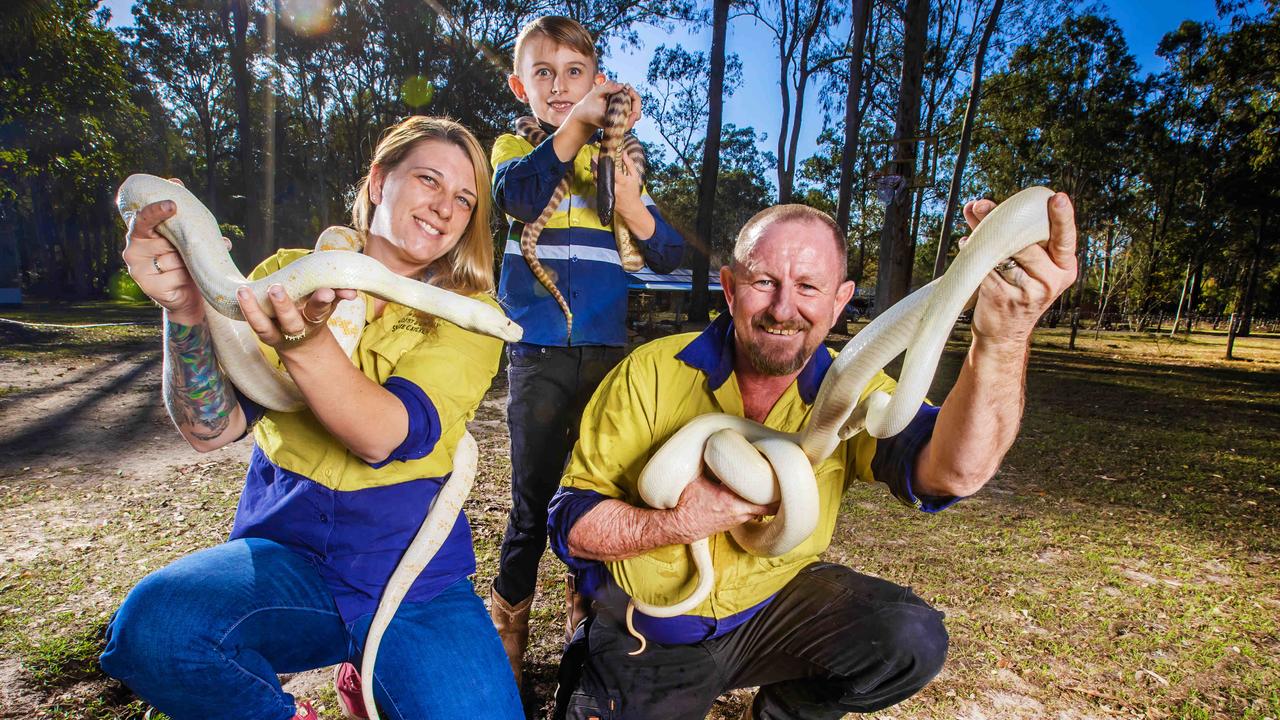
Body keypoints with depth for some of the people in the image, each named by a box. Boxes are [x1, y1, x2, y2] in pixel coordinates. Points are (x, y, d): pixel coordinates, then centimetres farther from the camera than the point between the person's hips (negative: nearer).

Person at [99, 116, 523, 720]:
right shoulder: (287, 275, 3)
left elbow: (384, 436, -18)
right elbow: (211, 427, -7)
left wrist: (302, 341, -35)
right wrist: (185, 312, -23)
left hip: (414, 574, 0)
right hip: (288, 549, 1)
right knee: (150, 627, -28)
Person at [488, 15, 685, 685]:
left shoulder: (615, 160, 11)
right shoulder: (513, 149, 8)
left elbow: (668, 256, 3)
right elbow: (517, 196, -18)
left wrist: (631, 204, -14)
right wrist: (576, 123, -24)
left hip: (607, 352, 2)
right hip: (537, 355, -1)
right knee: (533, 499, 3)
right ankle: (506, 633, 25)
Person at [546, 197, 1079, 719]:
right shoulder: (651, 374, -16)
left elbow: (951, 473, -31)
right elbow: (570, 523, -13)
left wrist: (1003, 339, -48)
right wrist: (681, 524, -30)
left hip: (773, 607, 1)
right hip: (646, 635, 0)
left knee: (911, 640, -19)